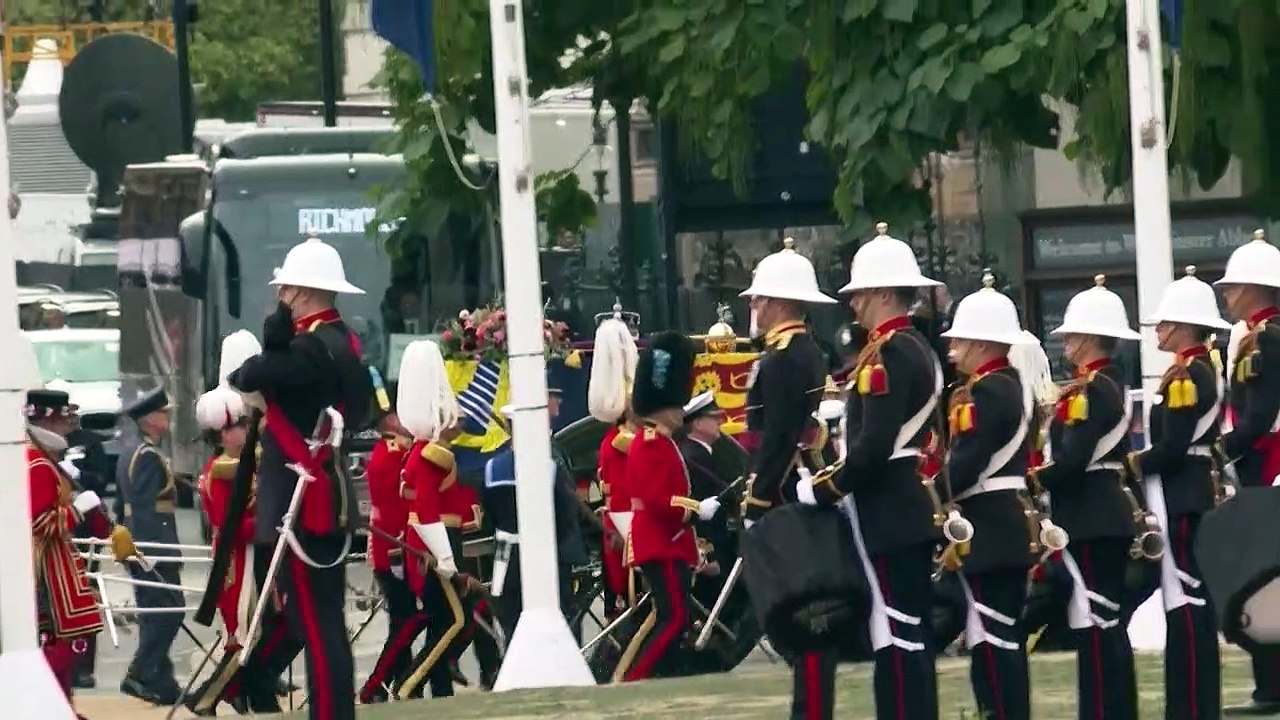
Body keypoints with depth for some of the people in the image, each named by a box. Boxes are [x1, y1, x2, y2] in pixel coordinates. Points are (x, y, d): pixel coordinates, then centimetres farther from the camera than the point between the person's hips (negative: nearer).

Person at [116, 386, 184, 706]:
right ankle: (142, 675, -10)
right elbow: (146, 507, -21)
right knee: (168, 610, -8)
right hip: (154, 542, -10)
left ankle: (157, 681, 12)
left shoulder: (131, 452, 16)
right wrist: (159, 551, -23)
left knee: (154, 614, 11)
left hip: (138, 544, 10)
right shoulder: (149, 456, -15)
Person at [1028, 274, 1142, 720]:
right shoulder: (1113, 384, 15)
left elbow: (1071, 461, -23)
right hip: (1109, 512, 10)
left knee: (1094, 623, -8)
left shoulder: (1089, 390, -16)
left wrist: (1030, 482, -10)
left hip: (1089, 519, -10)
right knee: (1107, 620, 13)